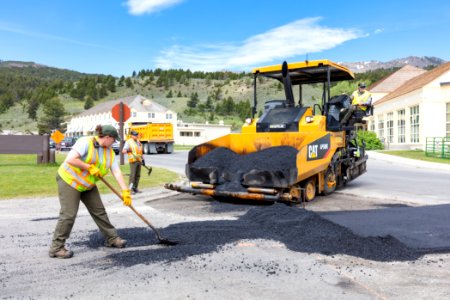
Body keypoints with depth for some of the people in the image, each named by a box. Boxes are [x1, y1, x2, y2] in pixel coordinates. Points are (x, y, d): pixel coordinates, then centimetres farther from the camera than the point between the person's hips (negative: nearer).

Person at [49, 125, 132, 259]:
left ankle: (112, 238, 19)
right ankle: (56, 248, 4)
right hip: (69, 180, -7)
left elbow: (117, 172, -5)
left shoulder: (109, 152, -1)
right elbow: (70, 159, -32)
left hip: (88, 185, 7)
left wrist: (125, 191, -12)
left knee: (99, 211, 9)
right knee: (69, 214, -10)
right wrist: (90, 167, -26)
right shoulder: (85, 142, -23)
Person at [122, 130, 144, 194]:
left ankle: (135, 188, 16)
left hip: (139, 160, 7)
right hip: (133, 160, -7)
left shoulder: (138, 141, 17)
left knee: (138, 175, 8)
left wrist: (142, 159, 21)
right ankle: (131, 189, -7)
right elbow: (123, 151, -12)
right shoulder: (128, 142, -5)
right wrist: (126, 151, -33)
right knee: (132, 175, -11)